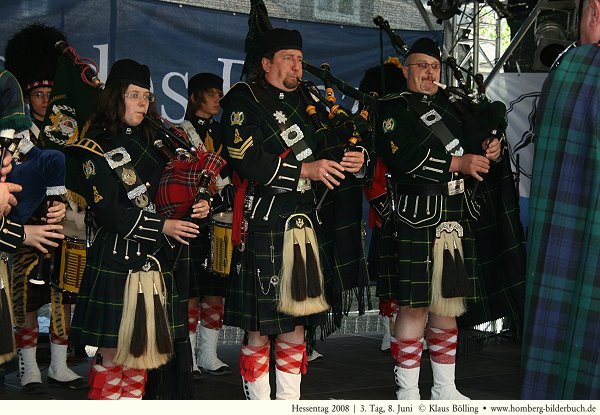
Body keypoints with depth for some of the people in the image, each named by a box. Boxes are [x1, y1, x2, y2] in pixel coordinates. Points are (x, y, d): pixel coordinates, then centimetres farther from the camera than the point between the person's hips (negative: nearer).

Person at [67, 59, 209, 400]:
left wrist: (197, 208, -1)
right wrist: (161, 227, -15)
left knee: (142, 349, 7)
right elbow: (107, 212, -12)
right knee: (113, 352, -5)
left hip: (154, 261, 6)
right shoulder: (95, 148, -4)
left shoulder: (153, 142, 17)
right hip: (115, 260, -6)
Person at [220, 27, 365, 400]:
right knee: (259, 329, 1)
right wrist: (305, 169, -21)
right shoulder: (243, 102, -3)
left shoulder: (306, 101, 17)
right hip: (262, 229, -6)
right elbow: (248, 162, -15)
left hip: (304, 226, 6)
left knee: (296, 325, 10)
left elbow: (324, 152, 19)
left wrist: (354, 160, -4)